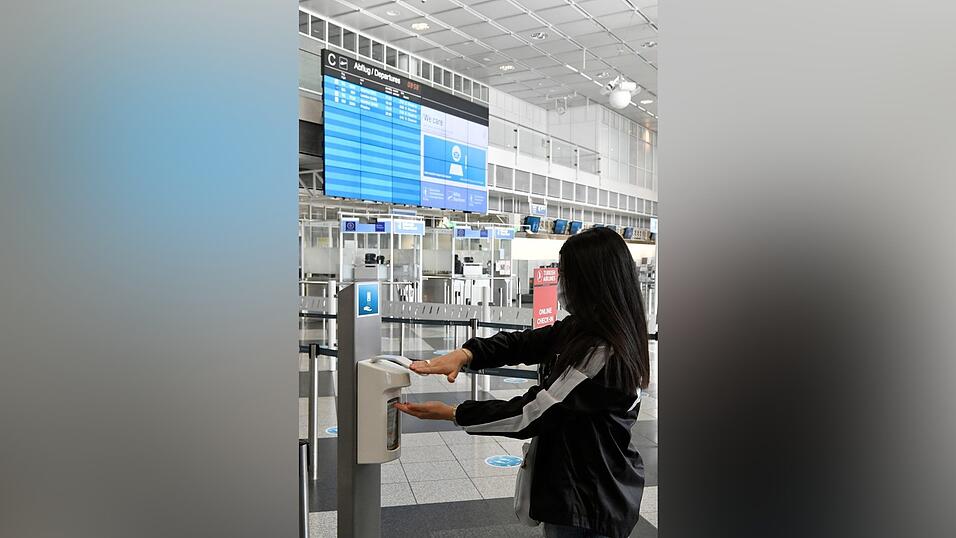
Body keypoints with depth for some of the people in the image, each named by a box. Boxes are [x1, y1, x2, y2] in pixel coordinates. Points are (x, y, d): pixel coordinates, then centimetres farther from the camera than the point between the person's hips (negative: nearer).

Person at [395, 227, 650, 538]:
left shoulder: (603, 355, -28)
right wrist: (466, 353, -18)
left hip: (589, 504, -8)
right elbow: (524, 343, -1)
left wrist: (452, 413, -18)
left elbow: (533, 414, -25)